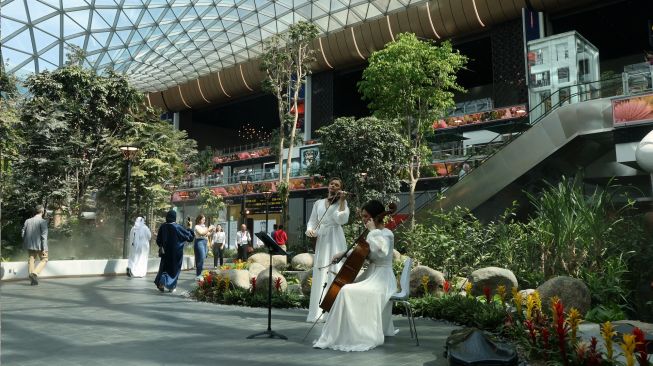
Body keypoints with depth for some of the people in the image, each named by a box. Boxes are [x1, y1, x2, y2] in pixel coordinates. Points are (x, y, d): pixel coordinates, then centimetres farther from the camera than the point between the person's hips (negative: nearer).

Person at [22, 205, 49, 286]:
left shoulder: (27, 221, 6)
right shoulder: (43, 221, -11)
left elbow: (23, 233, 8)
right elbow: (44, 235, -15)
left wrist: (26, 243, 21)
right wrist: (44, 248, -14)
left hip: (29, 245, 5)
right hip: (39, 245, -5)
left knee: (31, 260, 12)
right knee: (44, 260, 10)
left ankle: (32, 280, 12)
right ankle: (35, 273, -10)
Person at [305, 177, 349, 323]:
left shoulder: (341, 203, 8)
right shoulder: (318, 203, 18)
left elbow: (342, 219, -8)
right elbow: (312, 221, 15)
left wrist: (342, 201, -12)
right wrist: (310, 230, -5)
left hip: (335, 241, -3)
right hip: (321, 241, 3)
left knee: (334, 274, -9)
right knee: (319, 276, 2)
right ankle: (317, 312, 5)